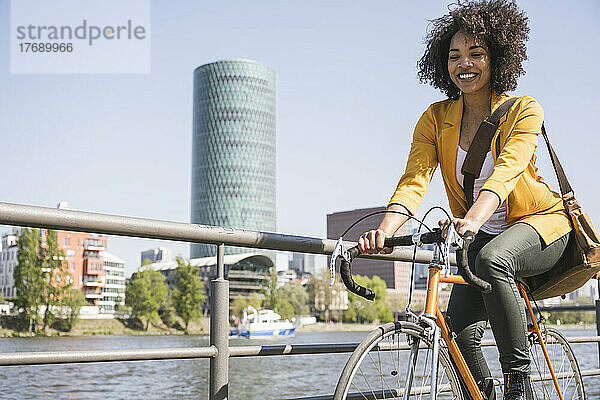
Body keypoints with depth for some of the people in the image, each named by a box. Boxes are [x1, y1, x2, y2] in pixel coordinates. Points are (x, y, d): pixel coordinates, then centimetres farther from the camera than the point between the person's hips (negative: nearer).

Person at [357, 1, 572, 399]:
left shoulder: (524, 110, -15)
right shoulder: (436, 118, -6)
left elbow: (505, 171, -33)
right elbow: (414, 179, -19)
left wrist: (472, 219, -53)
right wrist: (384, 230, -39)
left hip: (541, 223, -3)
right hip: (485, 235, 4)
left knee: (492, 259, -36)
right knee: (461, 329, -17)